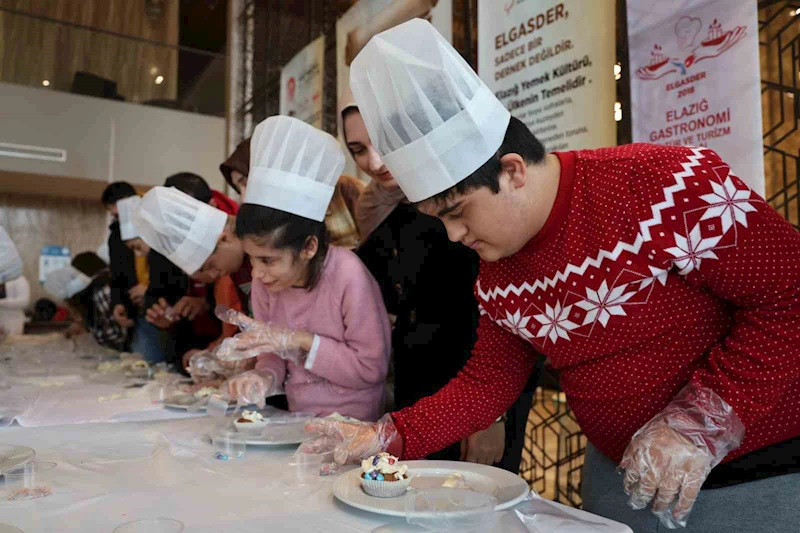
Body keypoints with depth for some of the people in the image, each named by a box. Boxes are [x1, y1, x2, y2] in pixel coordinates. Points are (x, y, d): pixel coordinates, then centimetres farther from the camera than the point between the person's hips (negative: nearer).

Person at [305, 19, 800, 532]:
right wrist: (387, 437, -6)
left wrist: (700, 424, -25)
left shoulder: (672, 186, -23)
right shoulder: (498, 276, -3)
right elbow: (487, 382, 4)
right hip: (618, 475, 6)